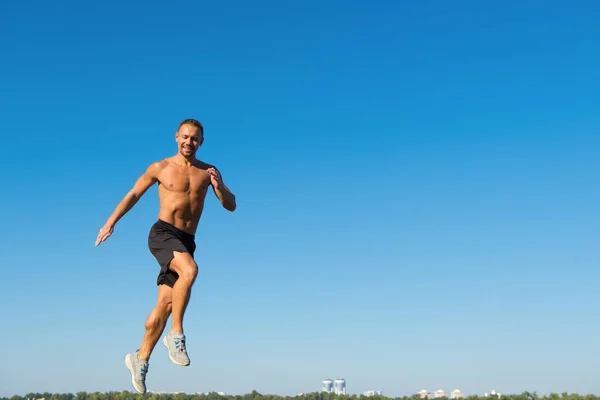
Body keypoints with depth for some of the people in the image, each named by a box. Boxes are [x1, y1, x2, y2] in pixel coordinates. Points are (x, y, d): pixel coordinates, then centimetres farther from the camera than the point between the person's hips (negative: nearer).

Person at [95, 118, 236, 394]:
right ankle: (176, 335, -21)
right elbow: (133, 195, 14)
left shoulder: (208, 171, 11)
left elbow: (231, 206, 7)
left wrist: (218, 185, -12)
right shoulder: (160, 168, 5)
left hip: (186, 242, 4)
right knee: (190, 270, -33)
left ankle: (141, 359, 20)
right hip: (162, 234, -4)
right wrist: (110, 223, 9)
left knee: (164, 305, 2)